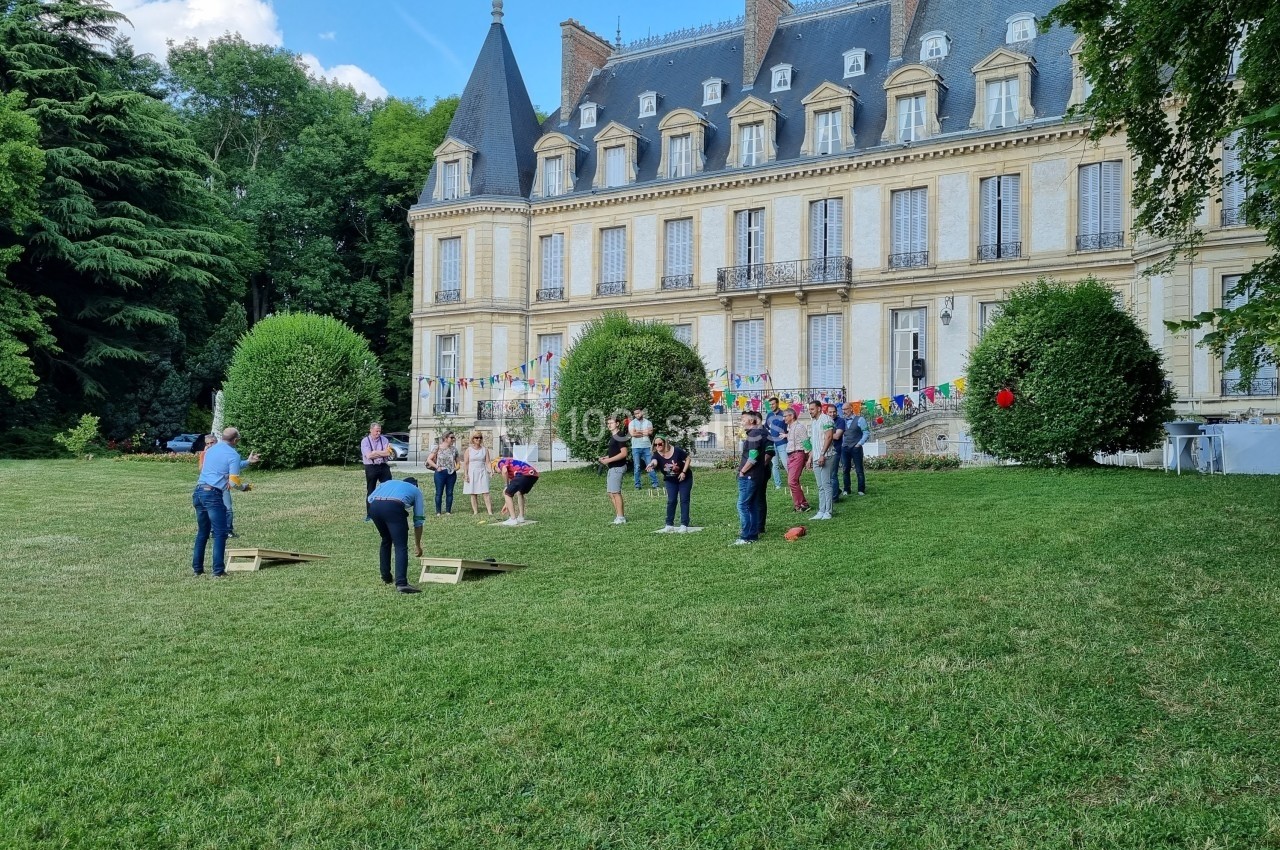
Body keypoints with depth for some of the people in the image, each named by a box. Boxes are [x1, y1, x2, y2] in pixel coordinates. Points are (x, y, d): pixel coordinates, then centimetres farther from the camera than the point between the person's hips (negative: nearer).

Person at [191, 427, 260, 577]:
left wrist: (247, 462, 34)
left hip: (198, 491, 8)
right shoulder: (233, 455, -6)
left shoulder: (211, 450, 18)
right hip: (213, 494, -8)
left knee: (202, 532, 17)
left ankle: (197, 568, 18)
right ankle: (218, 570, -5)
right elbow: (233, 482, -10)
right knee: (220, 533, -2)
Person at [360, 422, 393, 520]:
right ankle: (369, 514, 14)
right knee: (370, 492, 6)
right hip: (371, 468, -2)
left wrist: (375, 453, -11)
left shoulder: (384, 439, 5)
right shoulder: (365, 441, -3)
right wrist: (382, 453, -8)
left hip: (384, 467, 2)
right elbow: (369, 456, -15)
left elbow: (388, 453, -8)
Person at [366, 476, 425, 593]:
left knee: (386, 541, 26)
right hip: (393, 506, -4)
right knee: (401, 546, -1)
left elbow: (369, 498, 22)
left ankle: (386, 577, 32)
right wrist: (418, 545, 40)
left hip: (373, 505, 4)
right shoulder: (416, 491, 32)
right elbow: (418, 521, 31)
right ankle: (401, 583, -14)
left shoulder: (388, 482, 40)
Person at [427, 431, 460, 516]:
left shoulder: (454, 449, 7)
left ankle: (448, 511, 15)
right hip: (440, 473, -3)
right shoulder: (438, 448, -4)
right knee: (439, 493, 2)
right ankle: (438, 512, 9)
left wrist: (457, 467, -2)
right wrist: (437, 467, -10)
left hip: (451, 474, 4)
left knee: (449, 493, 7)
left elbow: (457, 461, 16)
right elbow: (429, 459, -4)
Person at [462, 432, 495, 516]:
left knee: (486, 493, -7)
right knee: (473, 494, 2)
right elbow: (465, 463, 2)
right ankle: (475, 512, 8)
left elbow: (488, 462, 5)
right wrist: (465, 474, -7)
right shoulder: (469, 450, 3)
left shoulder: (484, 449, 7)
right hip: (472, 473, 0)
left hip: (482, 473, 0)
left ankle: (490, 512, -10)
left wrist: (490, 470, -11)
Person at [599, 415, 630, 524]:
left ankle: (621, 518, -3)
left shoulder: (619, 437, -13)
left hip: (618, 467, -10)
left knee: (615, 492, -8)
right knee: (610, 492, 11)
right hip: (612, 468, 10)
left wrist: (609, 460, -19)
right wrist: (605, 458, 9)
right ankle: (618, 515, 18)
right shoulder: (612, 436, 15)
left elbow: (624, 453, -20)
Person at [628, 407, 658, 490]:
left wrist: (638, 431, -8)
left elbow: (650, 432, -7)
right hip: (636, 447, -1)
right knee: (637, 467, 1)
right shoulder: (632, 423, 4)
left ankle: (655, 484, -1)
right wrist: (644, 433, -5)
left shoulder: (648, 422, 10)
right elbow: (633, 434, -11)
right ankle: (637, 485, 7)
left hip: (647, 447, 1)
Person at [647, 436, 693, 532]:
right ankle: (669, 525, 8)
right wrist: (652, 464, -67)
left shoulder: (676, 450, -24)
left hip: (684, 478, -2)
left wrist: (684, 472, -20)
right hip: (670, 480, 2)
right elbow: (654, 461, -42)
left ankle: (684, 525, 2)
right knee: (671, 501, -1)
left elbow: (688, 458, -13)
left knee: (684, 500, -2)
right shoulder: (657, 454, -19)